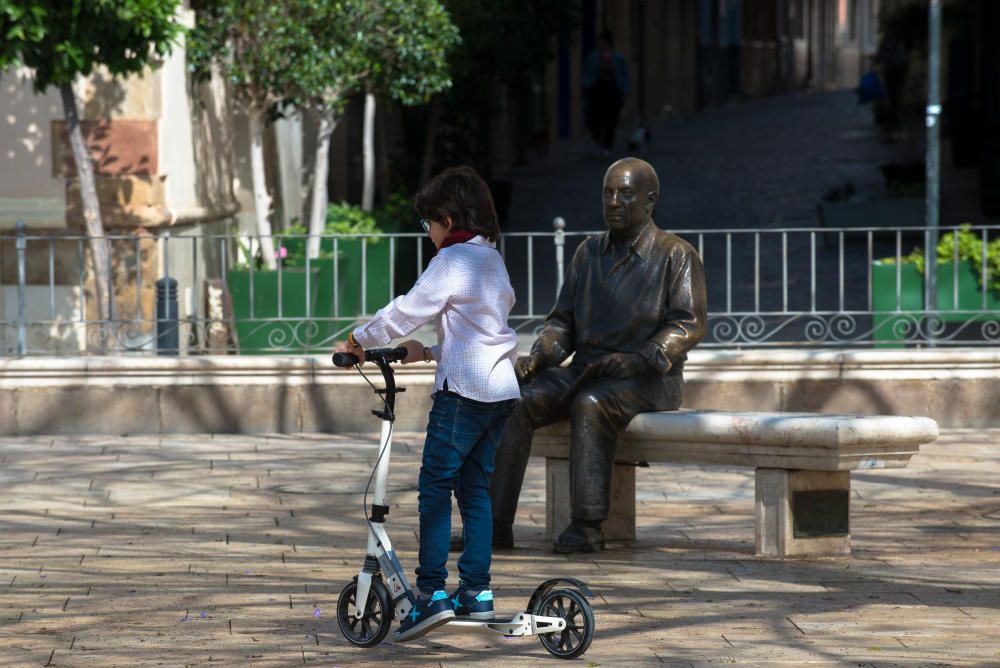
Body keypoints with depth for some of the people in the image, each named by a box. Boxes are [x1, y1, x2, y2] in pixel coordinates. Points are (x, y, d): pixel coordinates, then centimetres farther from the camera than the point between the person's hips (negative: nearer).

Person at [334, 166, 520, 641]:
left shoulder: (452, 261, -10)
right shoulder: (493, 259, 17)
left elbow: (406, 312, -10)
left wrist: (359, 340, 3)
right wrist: (431, 352, 23)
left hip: (463, 389, -9)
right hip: (502, 388, 9)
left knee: (435, 487, -7)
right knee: (475, 487, 12)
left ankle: (432, 592, -13)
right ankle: (477, 592, 11)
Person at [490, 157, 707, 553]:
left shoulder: (676, 255, 0)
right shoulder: (589, 253, 18)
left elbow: (688, 324, -10)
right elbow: (563, 321, 18)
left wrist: (637, 360, -24)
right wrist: (538, 357, -3)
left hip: (648, 377, -6)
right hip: (586, 369, 6)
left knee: (591, 404, -37)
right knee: (514, 401, -19)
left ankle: (587, 527, -38)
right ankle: (495, 523, -24)